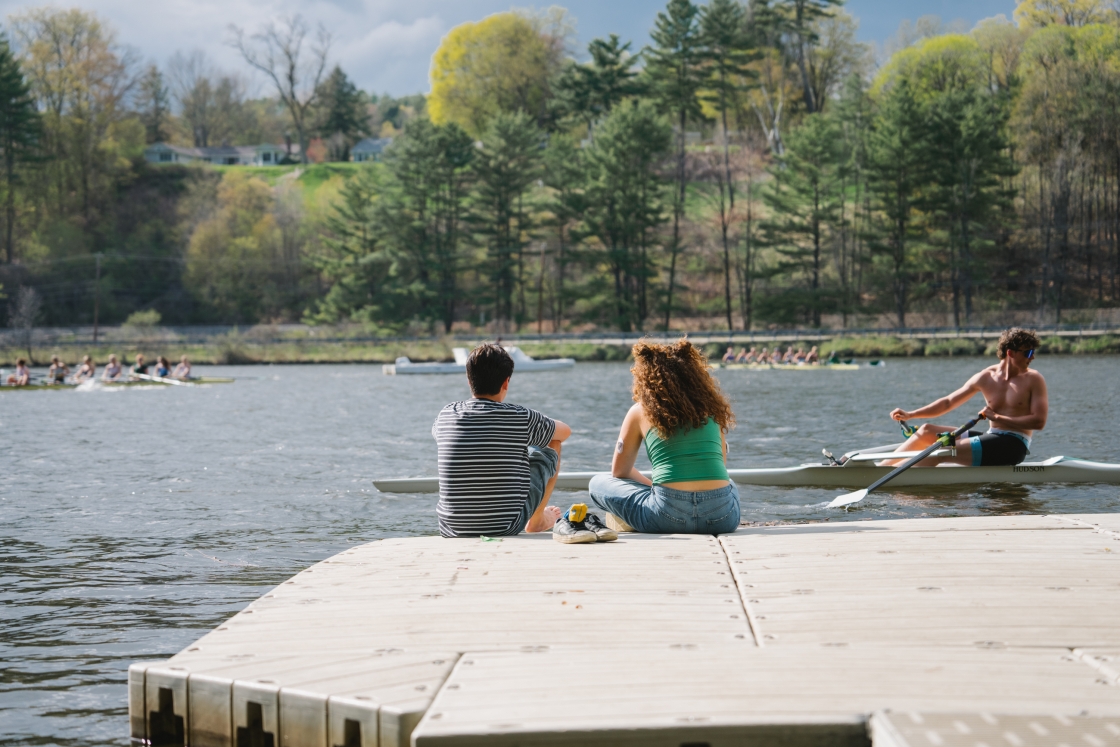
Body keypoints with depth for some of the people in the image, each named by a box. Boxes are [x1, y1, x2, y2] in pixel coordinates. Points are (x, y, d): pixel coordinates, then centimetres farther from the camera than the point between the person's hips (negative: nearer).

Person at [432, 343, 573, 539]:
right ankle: (537, 521, 39)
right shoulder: (520, 418, -12)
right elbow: (565, 431, 8)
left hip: (451, 529, 3)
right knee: (553, 444, 17)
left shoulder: (446, 416, -4)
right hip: (508, 527, -3)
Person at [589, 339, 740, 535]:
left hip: (669, 516, -2)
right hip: (723, 517, 2)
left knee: (598, 483, 21)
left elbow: (619, 471, 18)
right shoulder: (710, 407, 14)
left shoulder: (640, 411, 8)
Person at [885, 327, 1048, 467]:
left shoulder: (1034, 380, -5)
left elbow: (1039, 421, -13)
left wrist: (997, 418, -17)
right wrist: (911, 415, 7)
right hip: (992, 440, 6)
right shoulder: (986, 378, 7)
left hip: (1014, 446, -6)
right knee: (927, 431, 1)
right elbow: (948, 402, 13)